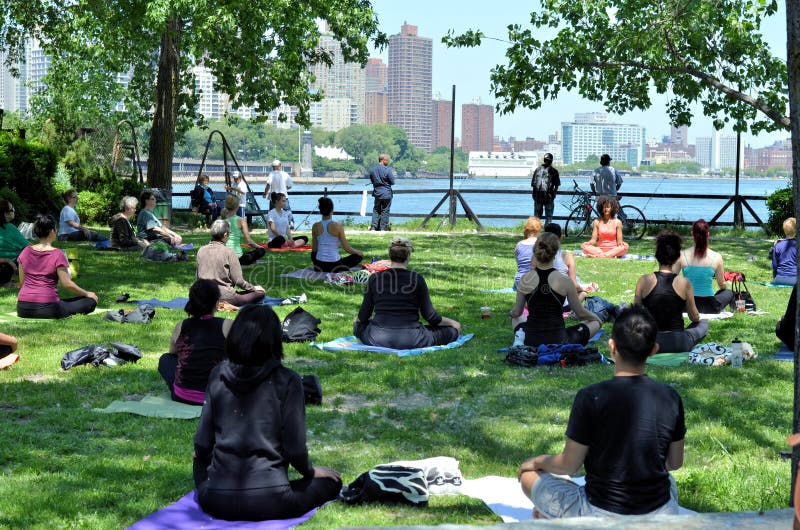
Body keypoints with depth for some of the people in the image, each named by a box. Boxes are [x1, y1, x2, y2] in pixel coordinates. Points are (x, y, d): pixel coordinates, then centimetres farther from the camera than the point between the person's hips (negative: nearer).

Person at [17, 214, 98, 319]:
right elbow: (67, 284, -10)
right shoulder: (57, 254, -10)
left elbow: (22, 281, 12)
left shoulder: (25, 252, 6)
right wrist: (87, 294, 4)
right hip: (46, 308, -7)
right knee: (91, 301, 1)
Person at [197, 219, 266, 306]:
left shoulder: (201, 251, 4)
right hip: (224, 296, -7)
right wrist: (254, 288, 7)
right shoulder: (229, 252, -11)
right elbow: (238, 280, -10)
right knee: (260, 293, 1)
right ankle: (225, 304, -2)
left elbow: (198, 277, 12)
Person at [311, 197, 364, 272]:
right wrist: (359, 252, 12)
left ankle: (321, 271, 21)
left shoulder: (315, 226, -4)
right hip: (334, 265, -4)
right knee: (359, 256, 17)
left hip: (319, 265, 4)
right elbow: (347, 249, -8)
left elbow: (314, 249, 5)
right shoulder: (338, 226, -14)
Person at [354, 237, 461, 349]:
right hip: (409, 341, -1)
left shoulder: (374, 278, -3)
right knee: (452, 330, 14)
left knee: (359, 325, 33)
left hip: (378, 339, 1)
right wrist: (452, 322, 13)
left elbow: (363, 316, 3)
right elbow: (430, 316, -5)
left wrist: (357, 319, 27)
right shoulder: (417, 279, -9)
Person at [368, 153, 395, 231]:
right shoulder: (387, 170, -17)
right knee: (385, 211, 4)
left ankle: (373, 227, 8)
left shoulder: (372, 169, -1)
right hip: (386, 193, -4)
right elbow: (392, 182, -10)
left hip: (377, 193, 4)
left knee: (376, 210, 14)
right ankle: (383, 228, 6)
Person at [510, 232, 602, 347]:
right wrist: (596, 318, 21)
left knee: (516, 319, 38)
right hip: (557, 341, -3)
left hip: (530, 342, 3)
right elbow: (580, 313, -1)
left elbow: (516, 313, 6)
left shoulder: (525, 280, -7)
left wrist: (512, 313, 31)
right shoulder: (565, 281, -13)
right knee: (595, 322, 20)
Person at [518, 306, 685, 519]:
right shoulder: (670, 398, -6)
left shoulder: (591, 397, -18)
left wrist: (537, 461, 13)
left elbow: (569, 465, -8)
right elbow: (675, 463, 7)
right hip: (661, 515, 3)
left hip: (602, 518, -3)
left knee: (529, 476, 17)